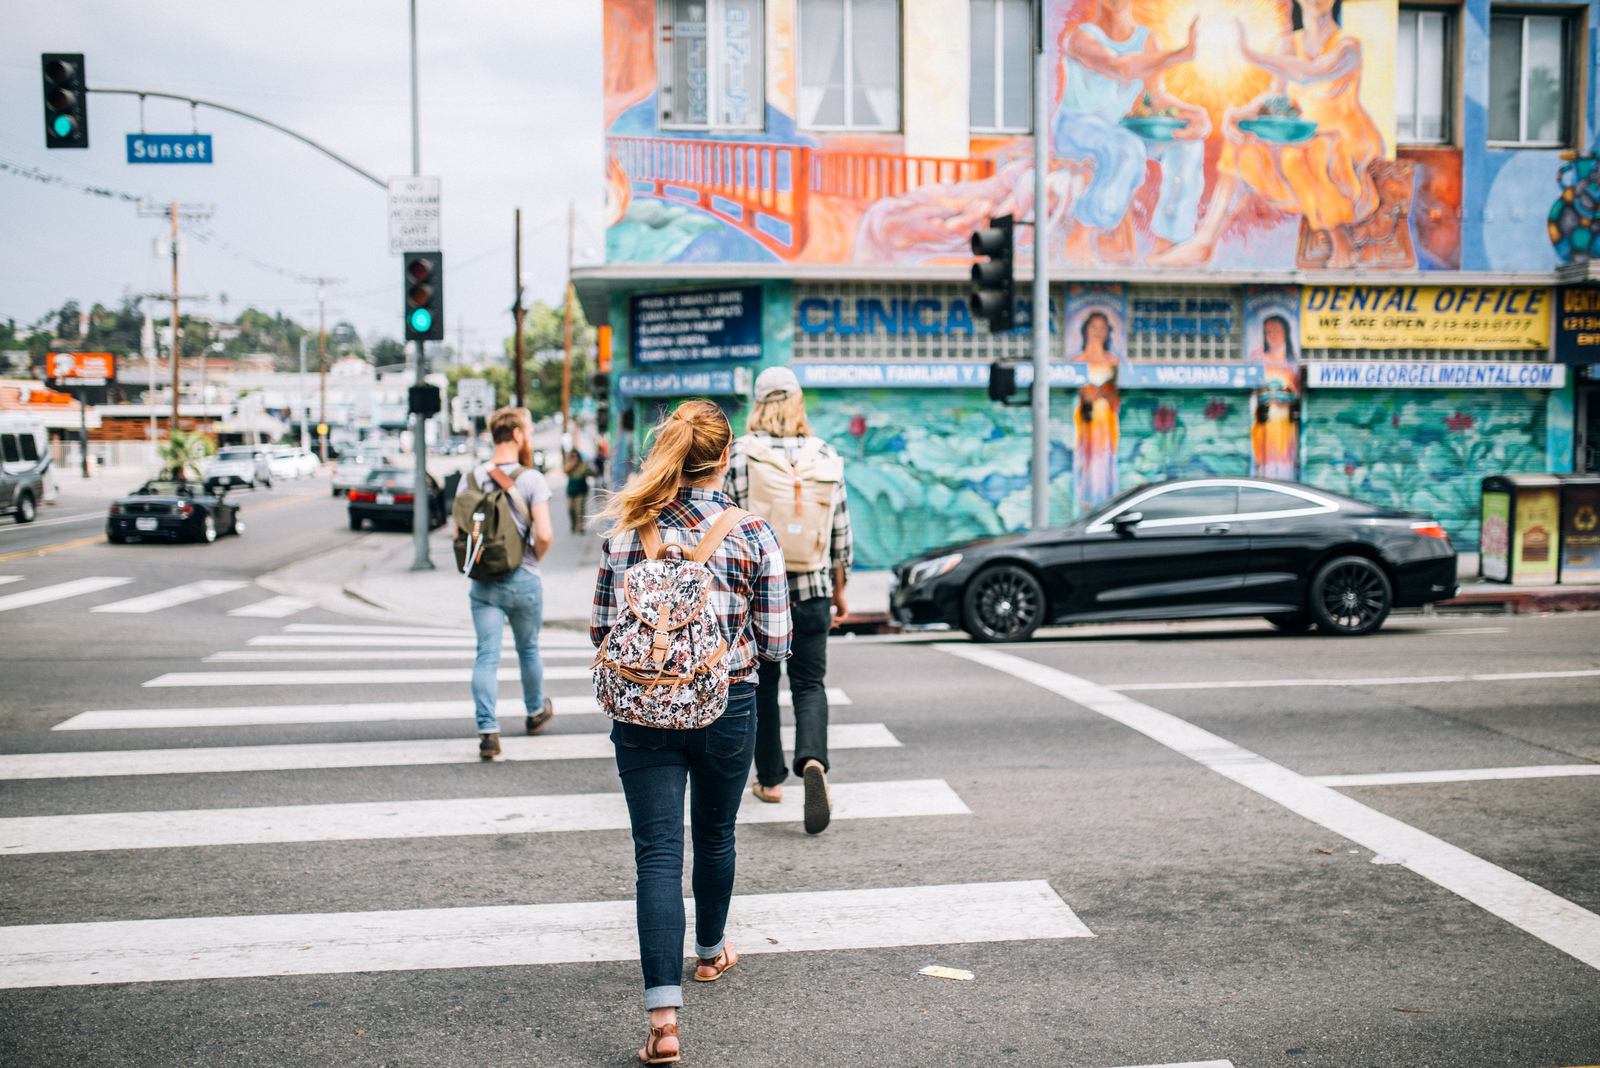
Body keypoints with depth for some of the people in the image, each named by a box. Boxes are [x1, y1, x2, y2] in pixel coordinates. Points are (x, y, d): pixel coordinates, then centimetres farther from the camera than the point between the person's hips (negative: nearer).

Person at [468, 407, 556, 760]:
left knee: (486, 656, 0)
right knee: (528, 650, 18)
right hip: (523, 579, -2)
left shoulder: (472, 477, 1)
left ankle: (487, 731, -9)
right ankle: (536, 712, 39)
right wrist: (535, 556, 0)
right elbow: (544, 534, -19)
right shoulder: (532, 479, -11)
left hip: (483, 582, 2)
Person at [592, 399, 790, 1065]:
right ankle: (709, 952, 45)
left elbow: (602, 630, 1)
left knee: (658, 853, 1)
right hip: (727, 708, 0)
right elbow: (775, 642, -6)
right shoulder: (754, 533, -8)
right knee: (715, 836, 22)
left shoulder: (626, 530, -4)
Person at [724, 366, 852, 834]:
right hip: (811, 587, 1)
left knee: (760, 683, 14)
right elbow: (839, 527, 5)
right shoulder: (823, 453, 1)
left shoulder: (737, 453, -5)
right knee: (810, 683, 6)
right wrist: (839, 588, 14)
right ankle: (812, 761, -19)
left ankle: (769, 778, 22)